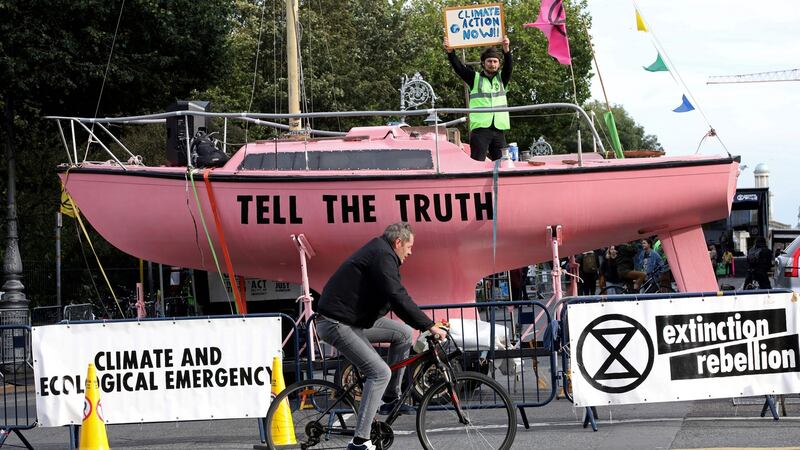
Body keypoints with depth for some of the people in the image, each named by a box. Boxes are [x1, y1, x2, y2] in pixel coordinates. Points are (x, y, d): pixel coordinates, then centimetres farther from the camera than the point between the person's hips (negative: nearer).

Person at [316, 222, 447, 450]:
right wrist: (430, 326, -21)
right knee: (380, 373, -16)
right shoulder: (382, 256, -16)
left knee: (402, 333, 12)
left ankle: (391, 399, 17)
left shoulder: (378, 252, 17)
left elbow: (394, 298, 27)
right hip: (337, 324, -10)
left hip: (354, 319, 10)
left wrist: (424, 324, 29)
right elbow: (399, 298, -25)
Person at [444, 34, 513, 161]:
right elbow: (459, 67, -3)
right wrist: (450, 52, -20)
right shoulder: (475, 78, 8)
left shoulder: (502, 78, 14)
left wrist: (506, 51, -24)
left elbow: (508, 66, -3)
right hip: (480, 127, -3)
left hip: (499, 128, 3)